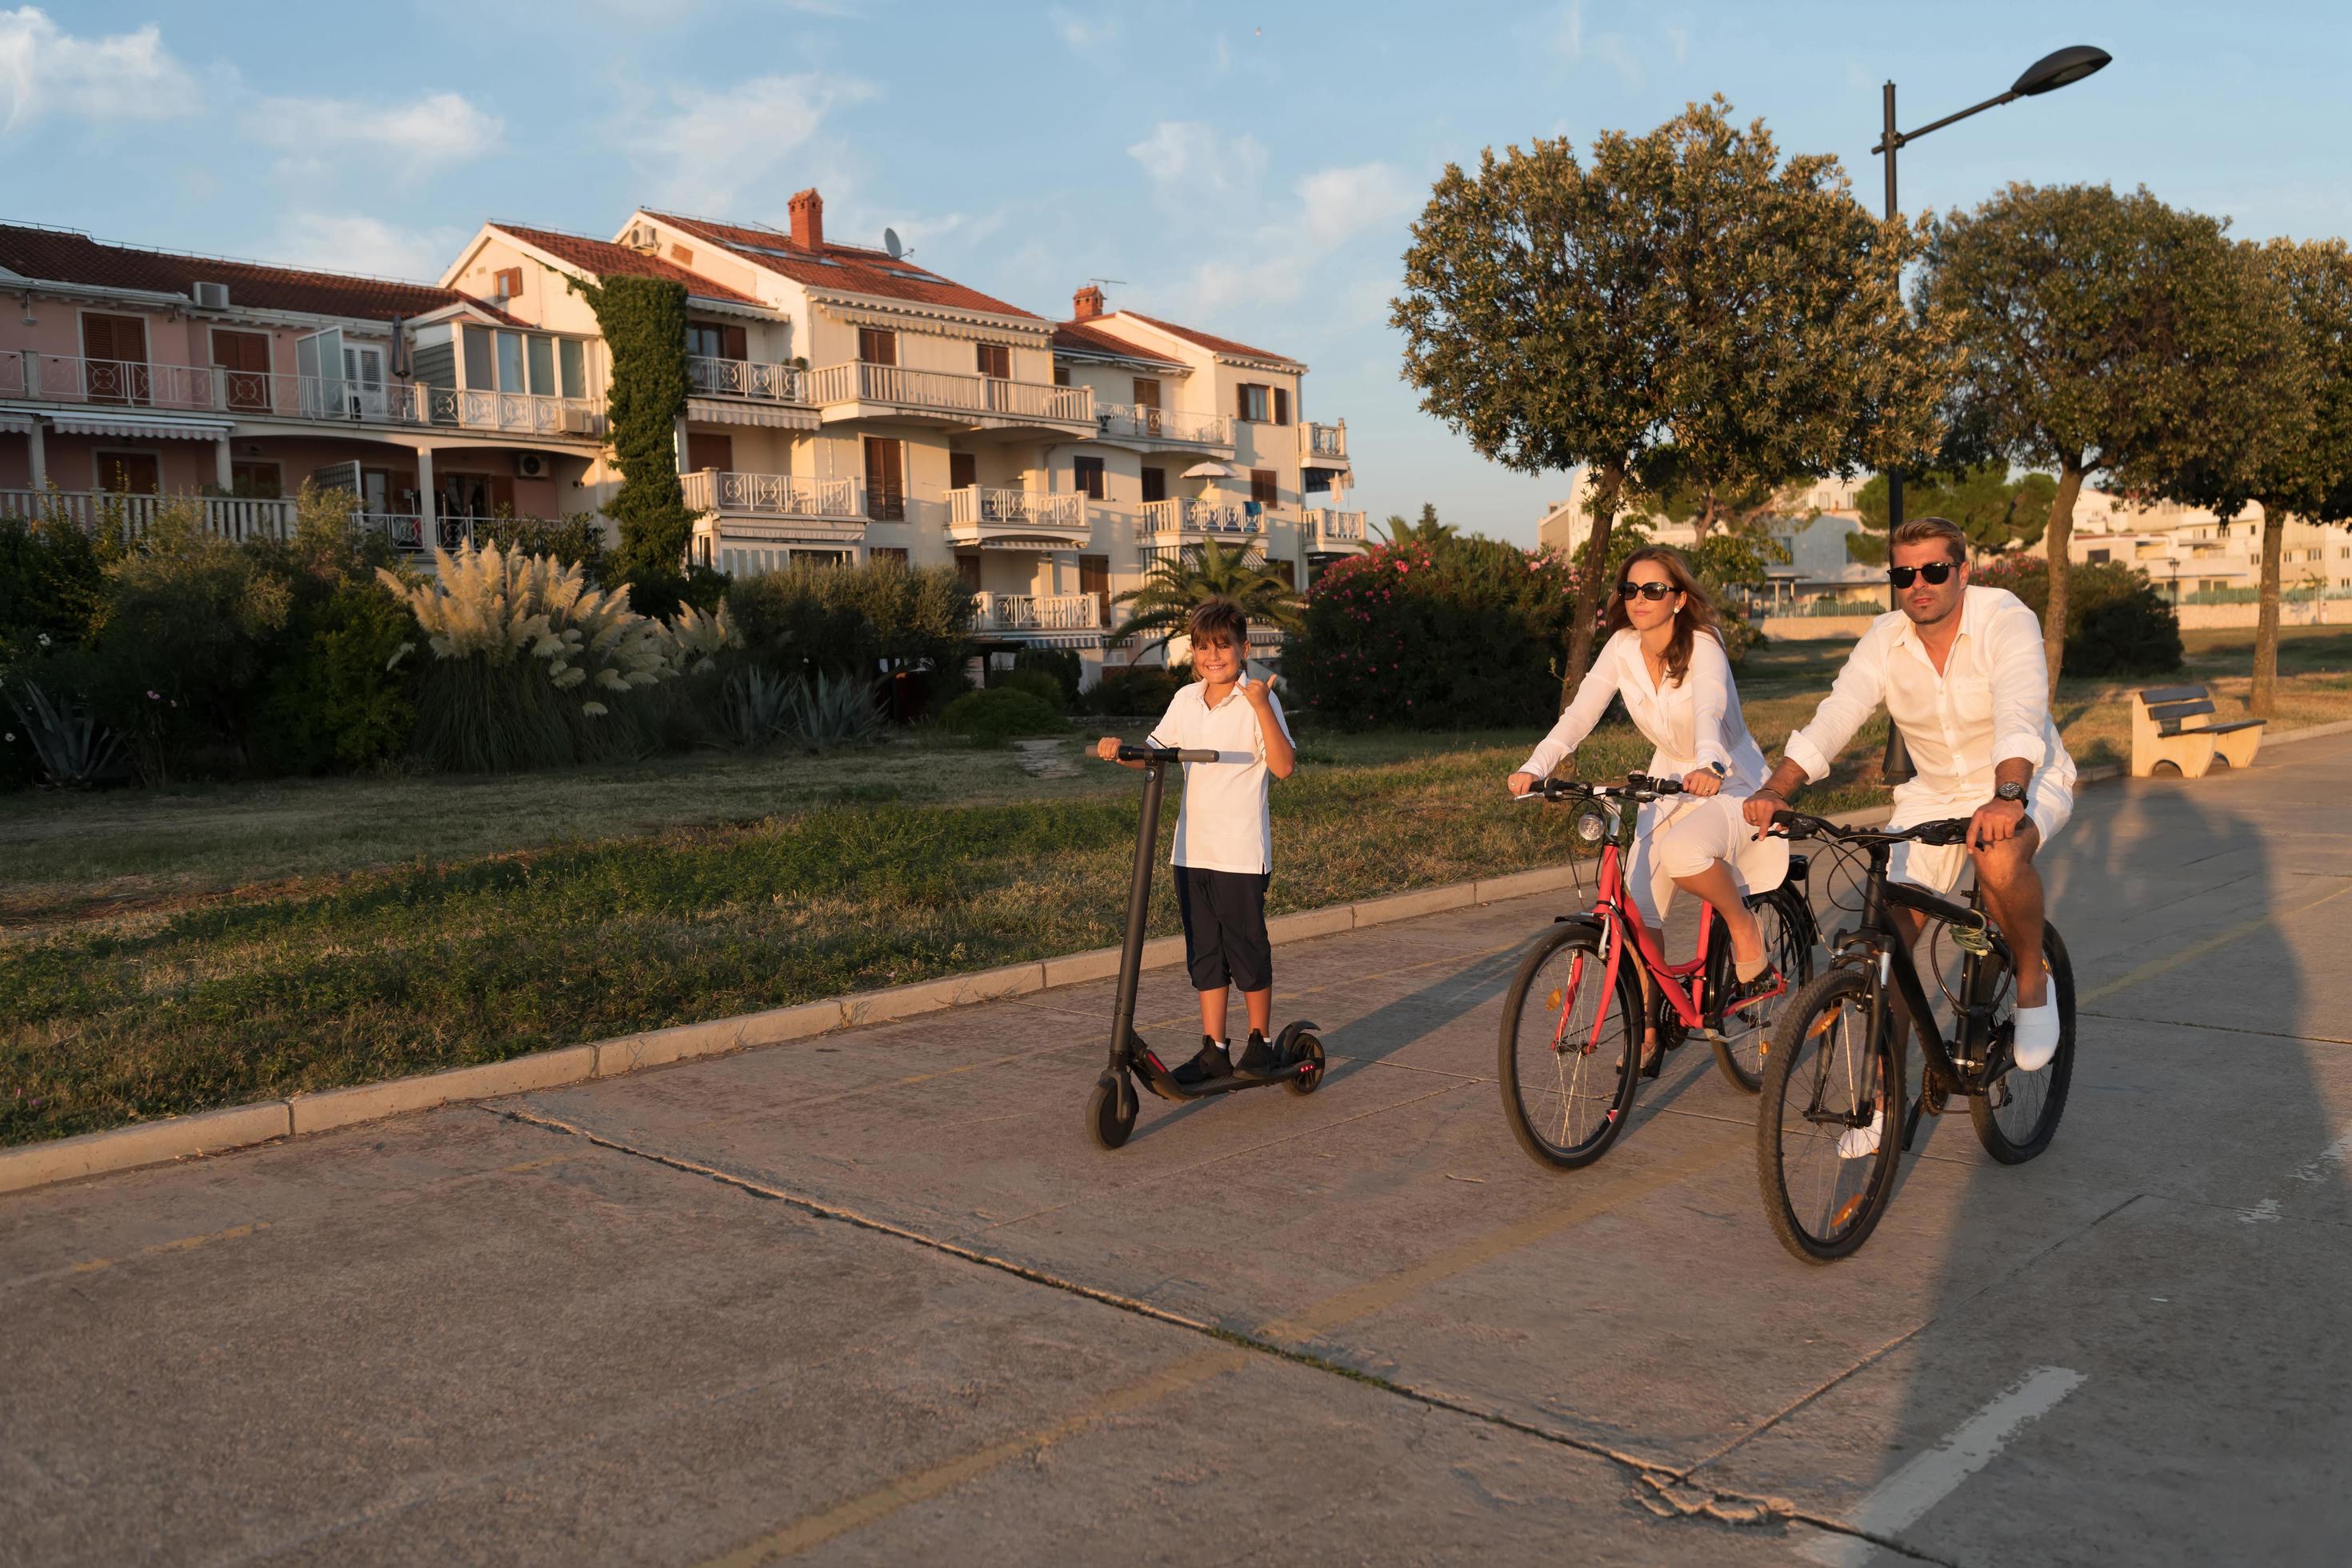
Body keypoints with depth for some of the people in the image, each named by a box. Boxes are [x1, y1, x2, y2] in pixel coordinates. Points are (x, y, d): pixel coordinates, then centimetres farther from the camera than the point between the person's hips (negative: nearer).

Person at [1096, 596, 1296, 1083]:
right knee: (1204, 952, 10)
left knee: (1247, 948, 4)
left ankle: (1259, 1043, 21)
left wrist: (1262, 706, -26)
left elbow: (1284, 766, -17)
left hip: (1242, 852, -6)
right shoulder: (1186, 700, 9)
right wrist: (1119, 749, -4)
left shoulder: (1257, 702, -8)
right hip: (1192, 849, 6)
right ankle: (1213, 1051, 19)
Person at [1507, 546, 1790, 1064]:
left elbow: (1710, 707, -41)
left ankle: (1746, 934, -9)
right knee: (1637, 911, -7)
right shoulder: (1622, 648, -7)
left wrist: (1708, 763, -61)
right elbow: (1580, 713, -16)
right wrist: (1535, 766, -33)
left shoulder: (1702, 647, -21)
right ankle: (1648, 1029, 13)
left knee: (1683, 852, -38)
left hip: (1729, 784, -5)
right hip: (1668, 784, 5)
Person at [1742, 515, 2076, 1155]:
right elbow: (1834, 716, -21)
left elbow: (2020, 713, -38)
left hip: (2024, 783, -4)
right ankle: (1883, 1097, 7)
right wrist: (1775, 789, -38)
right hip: (1935, 792, 4)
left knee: (2000, 856, -39)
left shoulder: (2006, 621, -22)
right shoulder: (1885, 640, -10)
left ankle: (2033, 982, -8)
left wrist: (2007, 797, -57)